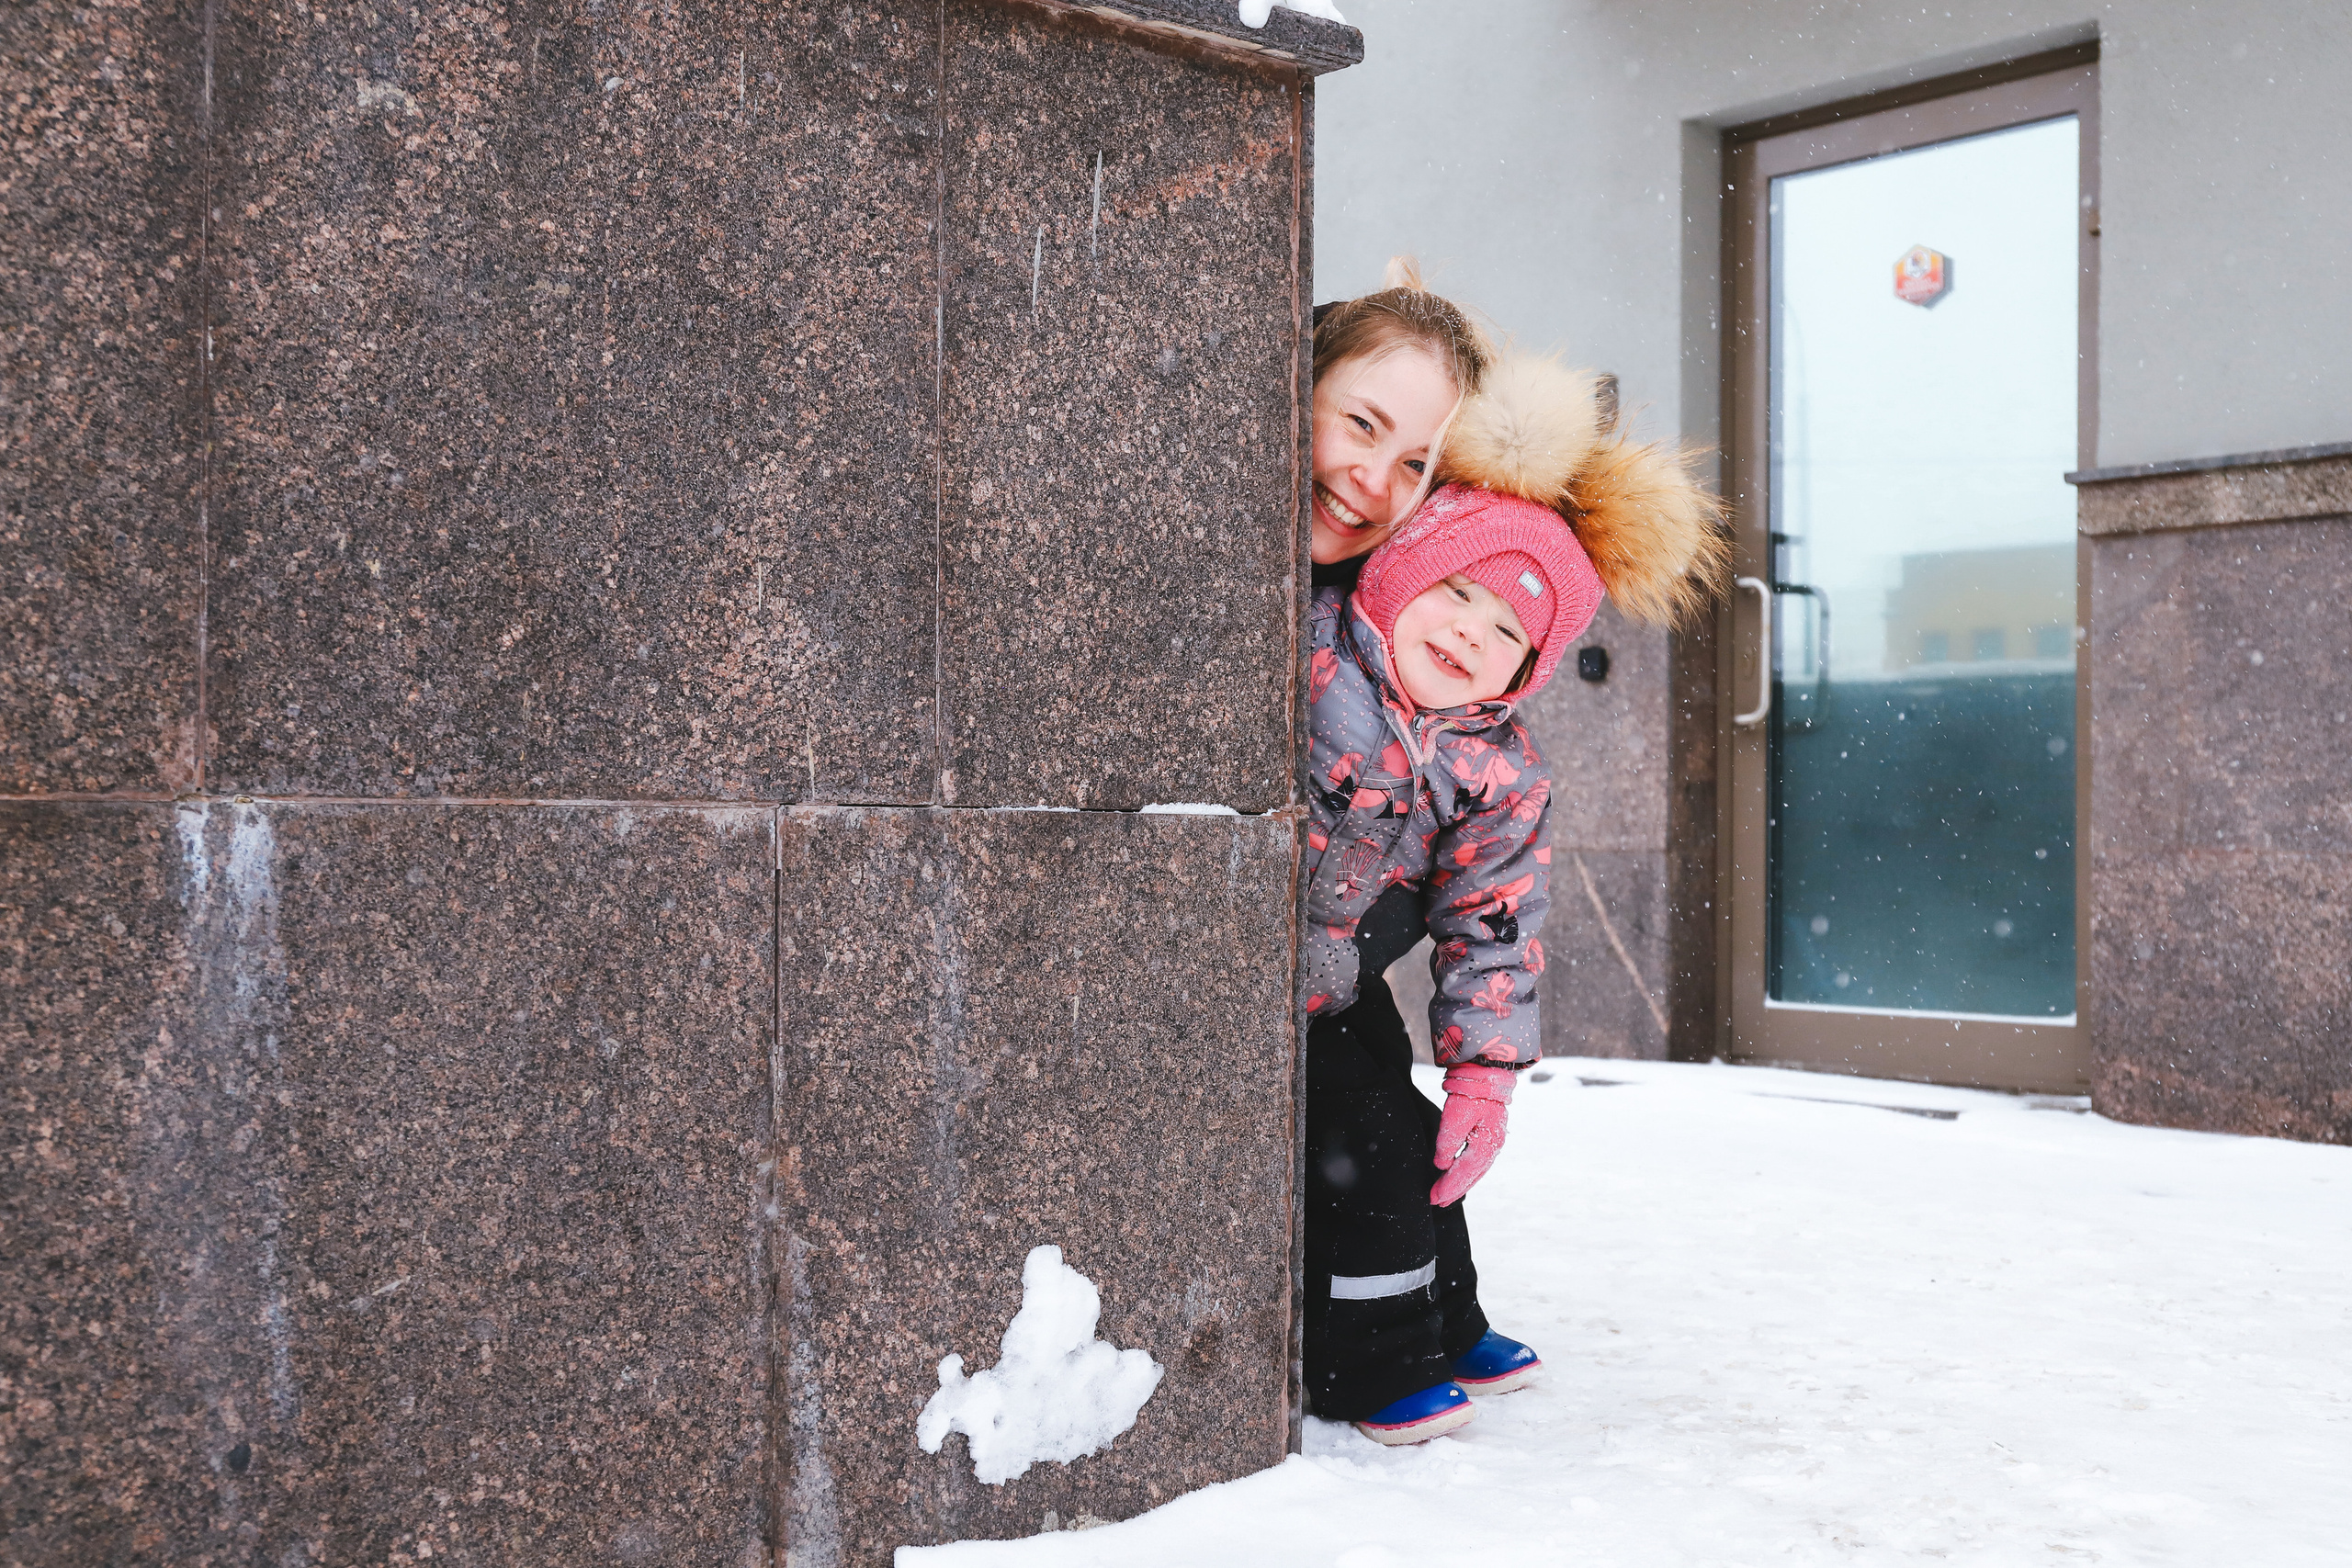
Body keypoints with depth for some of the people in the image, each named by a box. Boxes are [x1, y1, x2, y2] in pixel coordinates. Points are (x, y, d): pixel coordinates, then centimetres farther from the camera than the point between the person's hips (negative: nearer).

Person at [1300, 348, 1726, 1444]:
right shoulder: (1298, 647, -21)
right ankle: (1374, 1363, 11)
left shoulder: (1502, 779, -7)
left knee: (1405, 1138, 15)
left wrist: (1484, 1075, -4)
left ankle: (1443, 1329, 37)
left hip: (1336, 994, 5)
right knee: (1365, 1145, -6)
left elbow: (1491, 932, -2)